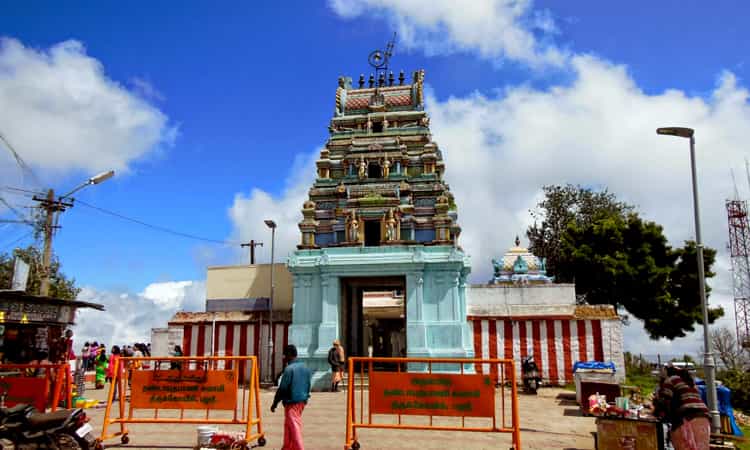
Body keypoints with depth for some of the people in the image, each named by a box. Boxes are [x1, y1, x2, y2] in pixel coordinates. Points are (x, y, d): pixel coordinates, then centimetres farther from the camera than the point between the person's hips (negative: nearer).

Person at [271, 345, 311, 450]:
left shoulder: (289, 369, -17)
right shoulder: (305, 368, 6)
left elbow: (282, 389, -15)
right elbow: (308, 385, 13)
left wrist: (274, 404, -5)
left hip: (292, 402, -8)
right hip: (302, 401, 8)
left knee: (294, 427, -2)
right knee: (288, 426, 22)